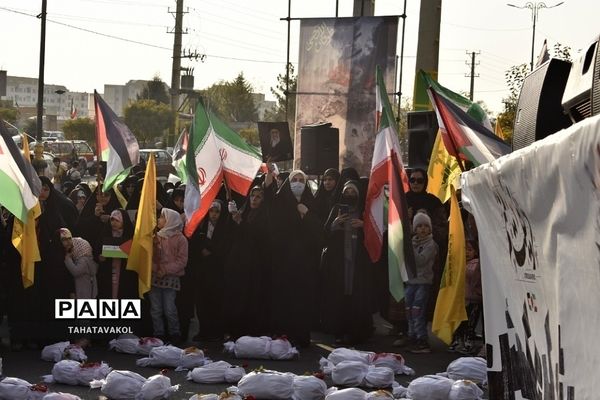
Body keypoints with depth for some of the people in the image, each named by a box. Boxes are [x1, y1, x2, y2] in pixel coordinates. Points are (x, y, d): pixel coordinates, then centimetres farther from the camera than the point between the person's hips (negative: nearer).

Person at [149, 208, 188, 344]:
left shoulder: (180, 239, 0)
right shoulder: (156, 237, 12)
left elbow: (182, 260, -5)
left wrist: (166, 270, -14)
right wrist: (153, 268, -11)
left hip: (170, 278, -4)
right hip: (154, 277, 4)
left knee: (169, 310, -7)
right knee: (155, 310, 5)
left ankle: (174, 334, 8)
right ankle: (158, 335, 13)